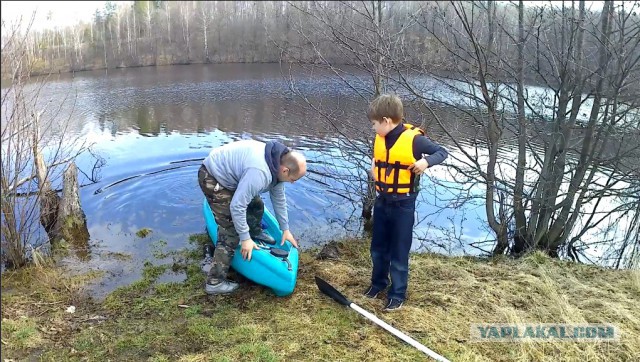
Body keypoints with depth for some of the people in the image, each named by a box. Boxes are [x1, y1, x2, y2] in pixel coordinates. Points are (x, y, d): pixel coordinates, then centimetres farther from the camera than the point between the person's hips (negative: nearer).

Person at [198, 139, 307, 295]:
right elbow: (237, 206, -31)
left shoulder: (278, 162, -4)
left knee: (256, 204, 19)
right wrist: (245, 238, -20)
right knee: (231, 231, -10)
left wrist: (285, 229, 14)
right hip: (213, 179, -9)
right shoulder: (259, 173, -35)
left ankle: (255, 232, 48)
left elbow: (279, 198, 9)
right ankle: (215, 282, -3)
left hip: (229, 174, 9)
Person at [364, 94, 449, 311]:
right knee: (378, 248, 18)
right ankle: (378, 283, 38)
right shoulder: (379, 139, 1)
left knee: (399, 252, 6)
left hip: (403, 205, -6)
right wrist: (374, 165, 6)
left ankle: (397, 294, 20)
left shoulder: (413, 139, -18)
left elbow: (442, 152, -10)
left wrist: (427, 161, -26)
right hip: (381, 202, 6)